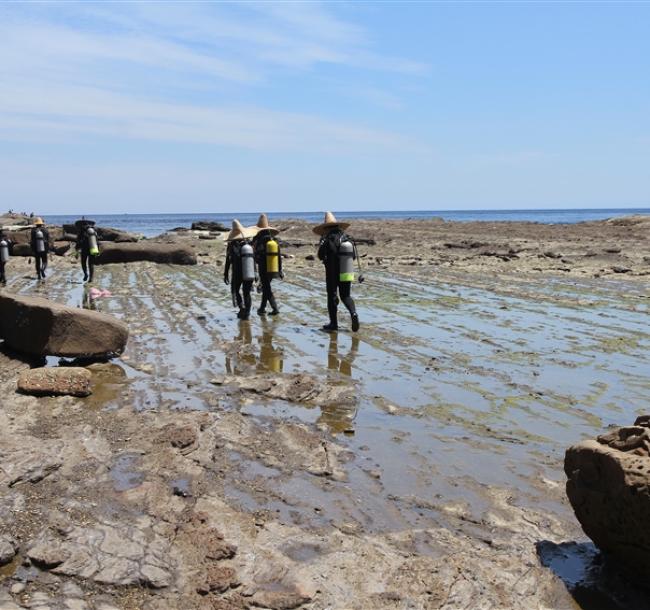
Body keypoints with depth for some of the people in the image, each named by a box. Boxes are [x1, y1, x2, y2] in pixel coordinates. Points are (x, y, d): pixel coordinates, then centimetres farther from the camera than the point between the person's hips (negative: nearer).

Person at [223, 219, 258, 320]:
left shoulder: (231, 246, -10)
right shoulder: (249, 245, -2)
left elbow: (228, 262, -6)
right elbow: (254, 260, 3)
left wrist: (226, 274, 3)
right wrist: (255, 273, 12)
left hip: (237, 274, -2)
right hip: (249, 274, 2)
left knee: (235, 290, 18)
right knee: (247, 293, 15)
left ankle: (242, 307, -2)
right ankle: (246, 313, 12)